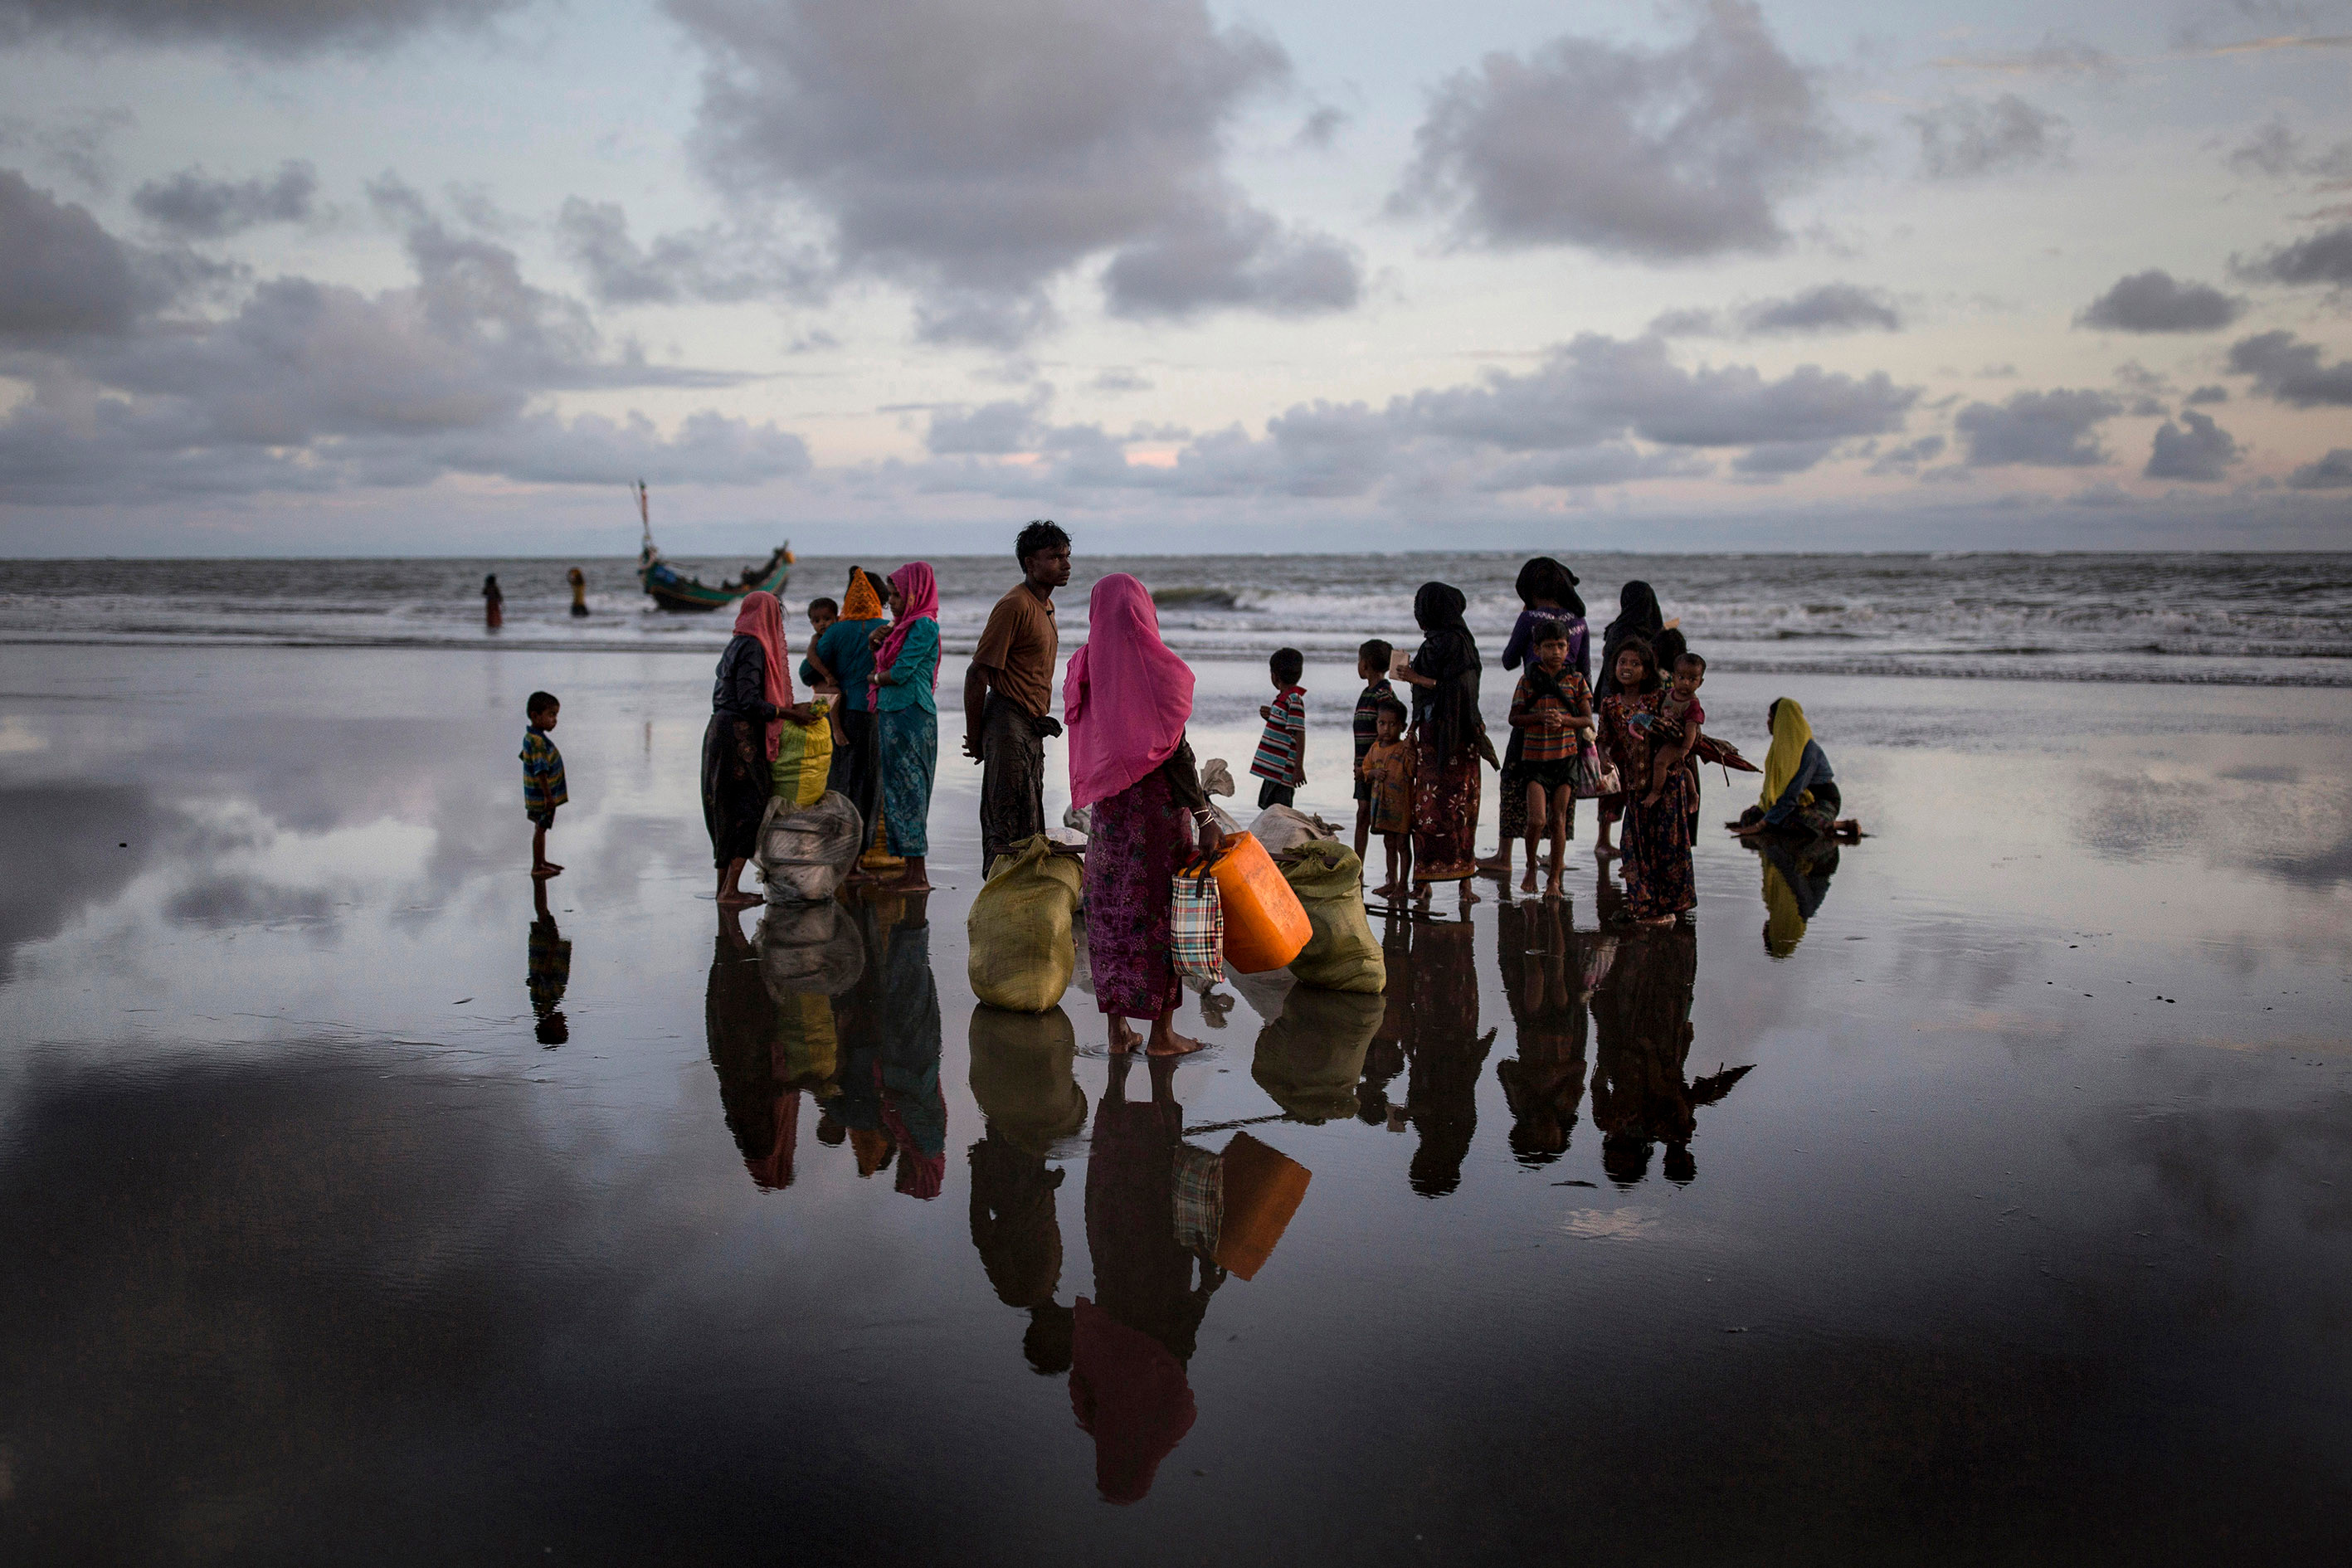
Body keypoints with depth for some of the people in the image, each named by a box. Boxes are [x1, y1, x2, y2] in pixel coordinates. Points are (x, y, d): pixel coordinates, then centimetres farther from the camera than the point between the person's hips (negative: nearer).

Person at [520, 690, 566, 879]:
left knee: (541, 827, 20)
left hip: (536, 793, 10)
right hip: (542, 795, -10)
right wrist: (548, 795, -27)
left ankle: (541, 862, 33)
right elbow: (541, 771, -29)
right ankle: (537, 867, 8)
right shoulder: (537, 742, -27)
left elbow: (524, 757, 21)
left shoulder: (530, 737, 6)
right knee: (540, 828, 0)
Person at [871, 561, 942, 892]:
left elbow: (901, 672, -17)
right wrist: (876, 641, 2)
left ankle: (918, 876, -6)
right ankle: (910, 871, 13)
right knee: (897, 788, 10)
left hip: (910, 715, -10)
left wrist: (877, 678, 1)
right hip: (891, 713, 10)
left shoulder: (924, 625, -11)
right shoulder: (904, 624, 17)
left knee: (908, 789, -8)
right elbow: (879, 666, 19)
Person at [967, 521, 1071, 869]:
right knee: (1008, 828, -8)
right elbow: (977, 674, -17)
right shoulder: (1015, 605, -16)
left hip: (1032, 727, 10)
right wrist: (974, 738, -13)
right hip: (1009, 725, -10)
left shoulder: (1044, 605, 15)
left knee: (1029, 826, 13)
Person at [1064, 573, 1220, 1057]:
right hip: (1157, 802, -5)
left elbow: (1084, 741, 7)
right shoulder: (1158, 667, -12)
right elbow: (1176, 751, -14)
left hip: (1107, 804, 5)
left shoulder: (1085, 666, 2)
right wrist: (1205, 816, -11)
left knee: (1111, 908, 9)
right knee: (1162, 908, 3)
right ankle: (1162, 1031, 7)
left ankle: (1118, 1028, 13)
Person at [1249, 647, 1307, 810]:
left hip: (1284, 771, -10)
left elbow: (1300, 735, -18)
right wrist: (1270, 717, 7)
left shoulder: (1294, 700, -15)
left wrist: (1299, 768, -20)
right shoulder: (1283, 698, 14)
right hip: (1273, 769, 10)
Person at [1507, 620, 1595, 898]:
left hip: (1566, 756, 1)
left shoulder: (1576, 680, 4)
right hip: (1534, 756, -1)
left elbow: (1588, 720, 2)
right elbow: (1514, 718, 1)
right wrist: (1541, 717, -16)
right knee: (1537, 819, -11)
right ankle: (1531, 869, 15)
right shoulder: (1528, 680, 2)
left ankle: (1555, 880, 13)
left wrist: (1563, 719, -16)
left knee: (1559, 820, 3)